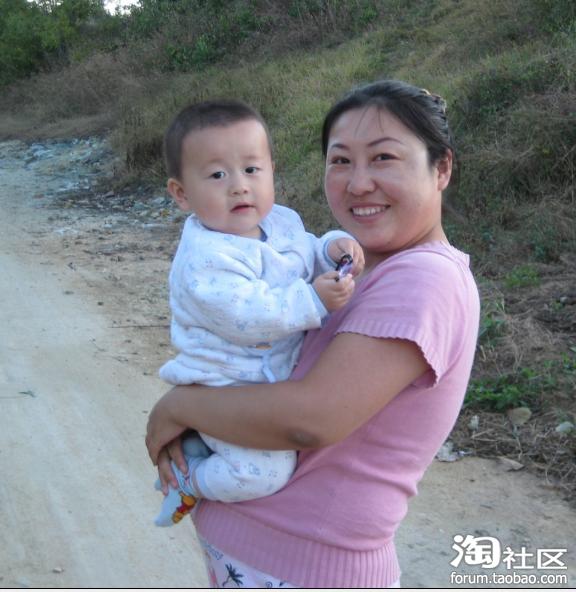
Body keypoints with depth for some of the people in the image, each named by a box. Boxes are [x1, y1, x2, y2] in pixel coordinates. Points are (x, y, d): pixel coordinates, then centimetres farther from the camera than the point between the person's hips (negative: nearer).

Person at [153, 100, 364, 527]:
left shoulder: (281, 221, 1)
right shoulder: (206, 257, -25)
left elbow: (306, 255, 17)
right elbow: (245, 318, -32)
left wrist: (332, 249, -4)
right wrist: (312, 300, -35)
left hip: (276, 377, 9)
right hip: (226, 389, -9)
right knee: (266, 471, -20)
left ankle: (191, 444, 29)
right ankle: (188, 482, 7)